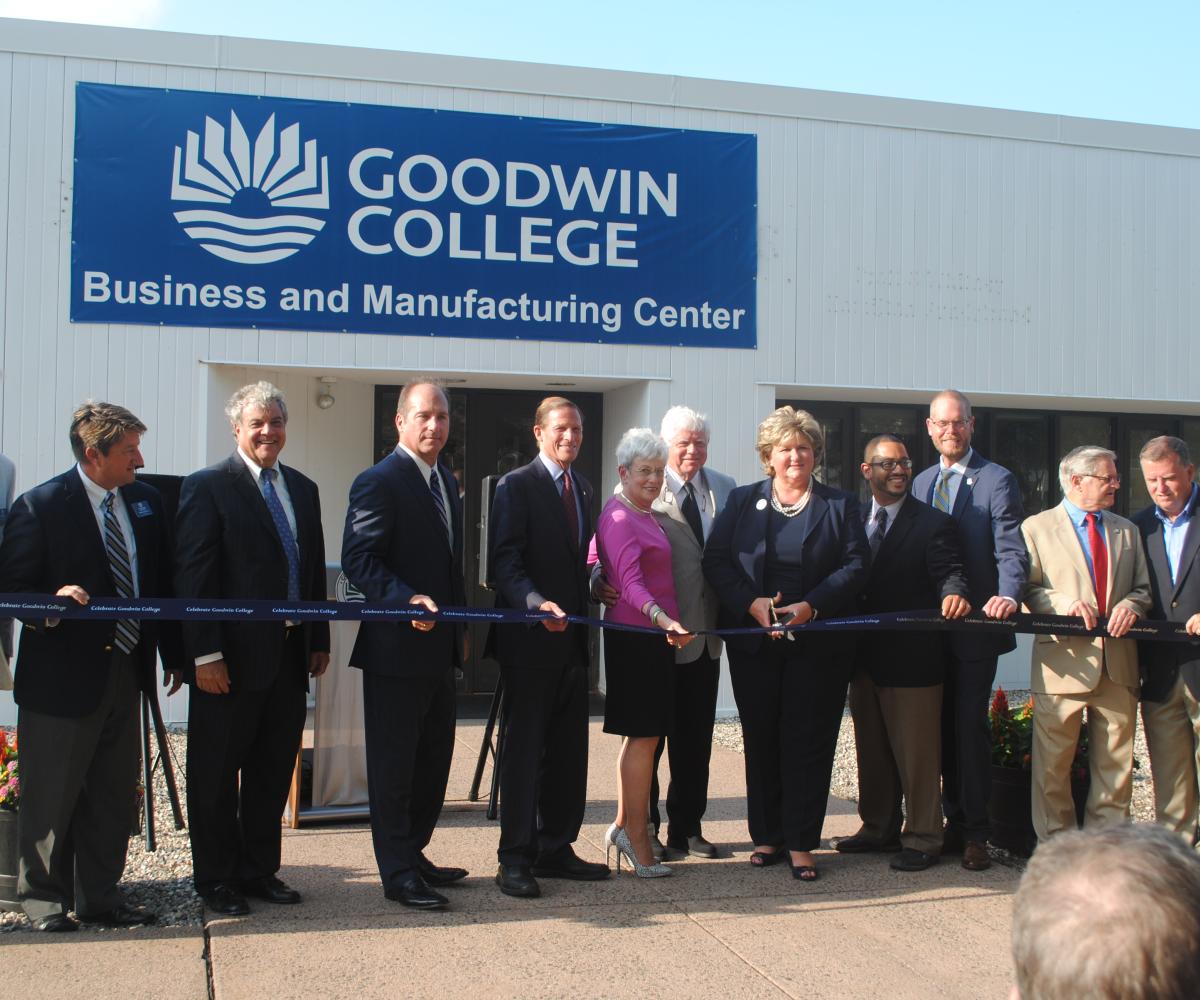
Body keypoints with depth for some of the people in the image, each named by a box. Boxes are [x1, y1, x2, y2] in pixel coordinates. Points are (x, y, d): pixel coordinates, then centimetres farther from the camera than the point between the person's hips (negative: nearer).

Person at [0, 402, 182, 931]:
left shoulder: (146, 501, 8)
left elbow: (162, 582, 12)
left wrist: (173, 652, 11)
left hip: (125, 671, 6)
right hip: (61, 675, -6)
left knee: (115, 797, 13)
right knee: (52, 798, 4)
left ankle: (99, 897, 26)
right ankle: (44, 899, 21)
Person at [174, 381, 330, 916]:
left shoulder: (303, 488, 13)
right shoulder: (208, 486, -7)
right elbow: (193, 575, -12)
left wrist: (319, 640, 11)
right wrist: (205, 653, -17)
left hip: (289, 654, 6)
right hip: (232, 658, -6)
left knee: (274, 771, 14)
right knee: (216, 774, 7)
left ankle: (259, 870, 27)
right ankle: (217, 878, 19)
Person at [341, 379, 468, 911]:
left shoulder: (446, 479, 14)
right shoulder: (379, 482, -12)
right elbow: (358, 561, -19)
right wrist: (407, 600, -30)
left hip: (439, 647, 9)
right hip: (397, 647, -9)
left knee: (433, 760, 16)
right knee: (394, 763, 2)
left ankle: (413, 853, 30)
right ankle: (398, 874, 10)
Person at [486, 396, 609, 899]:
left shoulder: (583, 488, 16)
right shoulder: (516, 485, -6)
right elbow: (505, 560, -14)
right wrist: (536, 603, -28)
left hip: (572, 635, 7)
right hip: (530, 636, -7)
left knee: (569, 750, 9)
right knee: (524, 748, -2)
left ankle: (555, 849, 19)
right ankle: (515, 859, 5)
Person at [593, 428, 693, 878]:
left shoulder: (644, 515, 15)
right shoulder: (619, 518, -16)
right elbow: (630, 582, -28)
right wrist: (664, 620, -43)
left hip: (654, 638, 10)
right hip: (635, 637, -10)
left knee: (640, 735, 16)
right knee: (644, 735, -5)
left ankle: (624, 825, 26)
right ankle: (636, 837, 3)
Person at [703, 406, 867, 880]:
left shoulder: (840, 505, 6)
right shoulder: (742, 501, 9)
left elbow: (855, 566, -2)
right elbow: (716, 560, 1)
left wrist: (811, 606, -16)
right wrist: (751, 603, -14)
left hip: (818, 643, -1)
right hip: (754, 644, 2)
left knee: (808, 742, -1)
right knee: (760, 741, 6)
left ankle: (801, 843, 6)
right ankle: (767, 836, 16)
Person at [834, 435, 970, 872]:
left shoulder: (933, 523, -4)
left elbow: (949, 572, -16)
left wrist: (953, 593, -38)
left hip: (912, 656, -6)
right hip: (864, 656, 6)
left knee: (916, 754, 1)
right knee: (872, 750, 16)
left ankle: (922, 839, 12)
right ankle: (879, 828, 30)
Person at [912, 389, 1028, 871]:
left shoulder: (996, 480, -4)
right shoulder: (921, 483, 15)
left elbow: (1011, 549, -14)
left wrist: (1008, 595, -32)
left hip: (976, 624, -5)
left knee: (970, 726, -4)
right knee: (946, 728, 11)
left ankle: (976, 833, 5)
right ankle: (954, 822, 21)